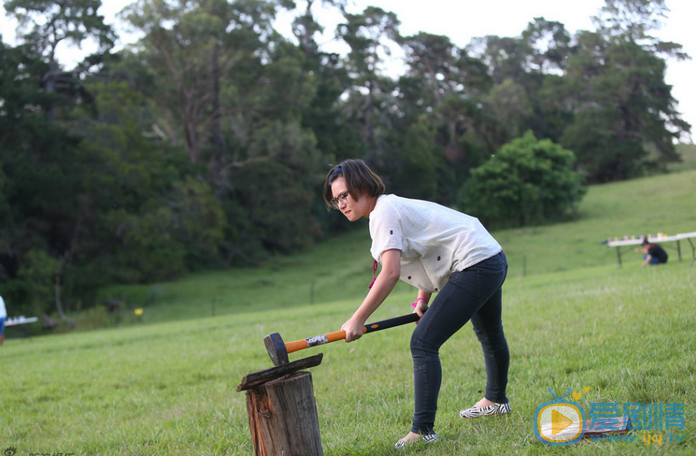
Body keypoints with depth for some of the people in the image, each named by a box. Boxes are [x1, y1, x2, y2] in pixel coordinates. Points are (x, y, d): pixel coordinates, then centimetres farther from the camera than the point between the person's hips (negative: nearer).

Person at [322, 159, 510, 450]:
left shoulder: (384, 211, -18)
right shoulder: (393, 206, 12)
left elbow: (391, 273, -27)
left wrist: (357, 320, -24)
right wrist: (423, 300, 10)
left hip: (474, 266, -11)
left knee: (423, 343, -15)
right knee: (489, 335, 31)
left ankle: (423, 430, -15)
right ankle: (496, 400, 55)